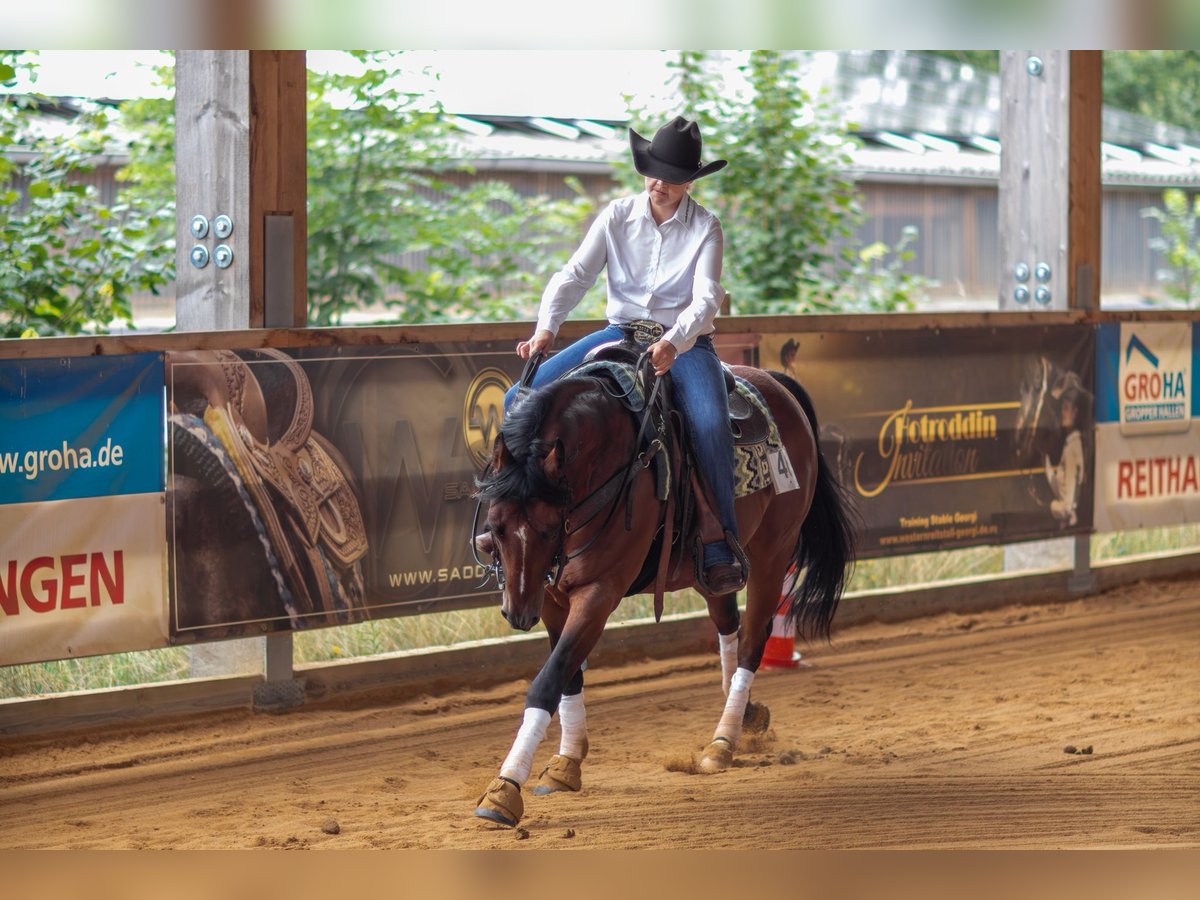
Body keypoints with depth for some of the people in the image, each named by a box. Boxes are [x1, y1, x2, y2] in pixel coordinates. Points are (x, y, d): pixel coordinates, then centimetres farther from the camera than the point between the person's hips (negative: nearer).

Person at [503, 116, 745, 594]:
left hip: (684, 342, -3)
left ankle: (721, 551, -23)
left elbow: (706, 299, -15)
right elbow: (574, 275, -2)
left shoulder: (705, 227, -5)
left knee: (710, 425, -33)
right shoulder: (618, 216, 2)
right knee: (521, 400, -13)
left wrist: (673, 343, -34)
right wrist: (546, 328, -20)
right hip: (619, 331, 3)